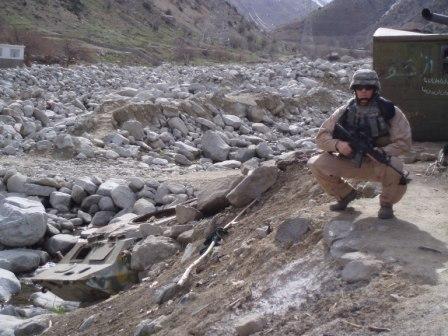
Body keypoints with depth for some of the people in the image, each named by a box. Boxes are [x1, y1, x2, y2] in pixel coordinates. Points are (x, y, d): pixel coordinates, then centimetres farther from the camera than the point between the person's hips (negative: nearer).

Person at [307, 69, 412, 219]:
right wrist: (337, 144, -24)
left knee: (396, 168, -37)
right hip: (350, 162, 3)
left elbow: (404, 142, -10)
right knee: (316, 163, -17)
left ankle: (386, 203, -2)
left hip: (378, 165, -2)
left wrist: (381, 152, -28)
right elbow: (321, 136, -2)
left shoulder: (389, 111, -8)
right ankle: (345, 194, 9)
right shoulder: (345, 111, -1)